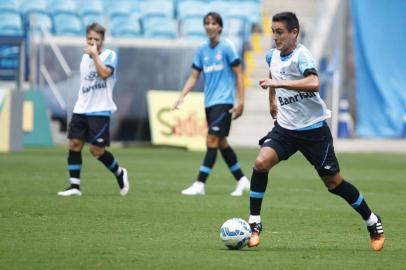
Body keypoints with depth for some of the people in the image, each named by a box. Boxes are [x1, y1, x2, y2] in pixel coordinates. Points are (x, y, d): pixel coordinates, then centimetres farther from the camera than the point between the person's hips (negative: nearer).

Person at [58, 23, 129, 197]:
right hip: (81, 109, 6)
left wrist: (95, 54, -19)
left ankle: (119, 173, 19)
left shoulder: (110, 55, -5)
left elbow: (104, 73, -23)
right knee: (74, 144, -5)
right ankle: (74, 186, -2)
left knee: (96, 150, -6)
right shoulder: (84, 57, 14)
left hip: (100, 111, -6)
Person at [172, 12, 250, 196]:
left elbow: (238, 74, -6)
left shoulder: (227, 47, -7)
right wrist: (182, 97, -2)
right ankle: (241, 180, 23)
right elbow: (194, 76, 11)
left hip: (223, 101, -7)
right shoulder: (202, 49, 9)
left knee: (212, 141, -12)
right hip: (209, 102, 7)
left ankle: (199, 184, -15)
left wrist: (241, 101, -11)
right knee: (221, 143, 11)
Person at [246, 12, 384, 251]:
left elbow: (314, 83, -38)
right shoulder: (273, 56, 5)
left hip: (314, 129, -5)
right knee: (261, 162, -19)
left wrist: (279, 83, -40)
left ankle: (373, 222, 23)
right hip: (285, 127, 5)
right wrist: (272, 99, 30)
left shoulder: (301, 55, -18)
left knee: (333, 182, 2)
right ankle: (254, 225, -11)